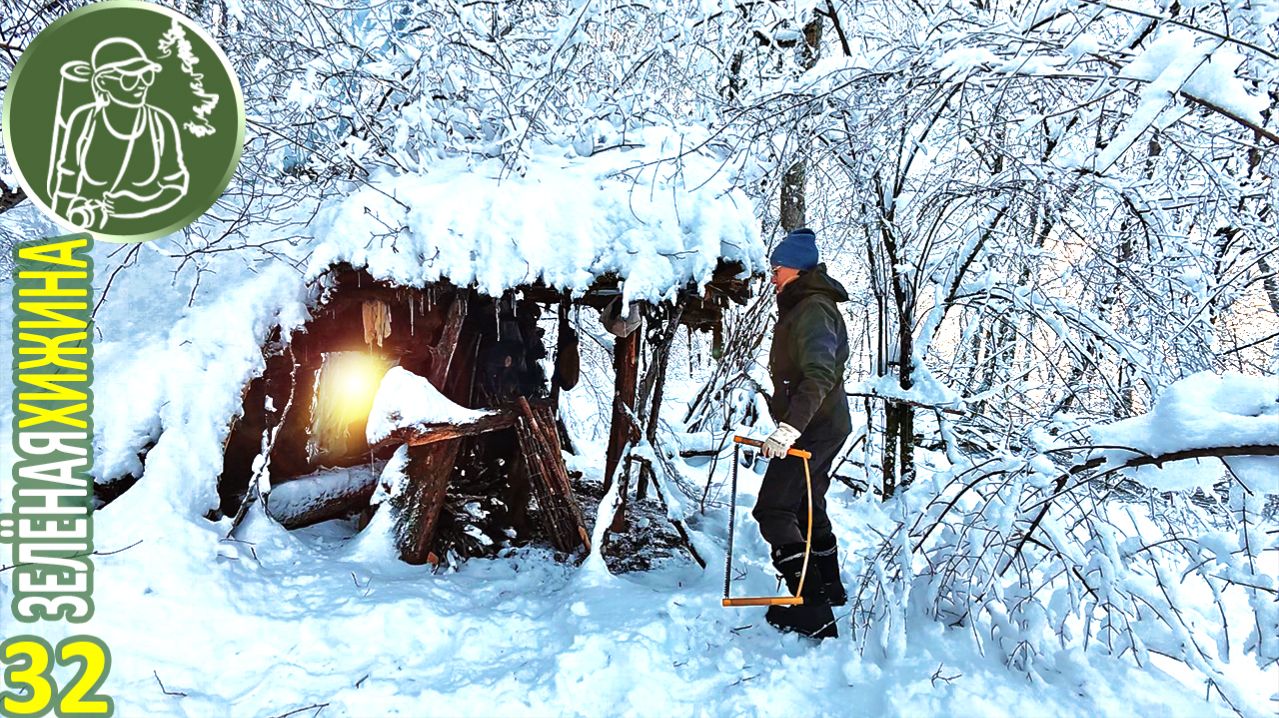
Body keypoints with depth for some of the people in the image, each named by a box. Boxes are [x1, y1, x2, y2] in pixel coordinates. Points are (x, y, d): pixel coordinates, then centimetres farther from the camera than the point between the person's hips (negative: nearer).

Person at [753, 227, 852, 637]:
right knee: (806, 507, 22)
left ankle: (813, 609, -10)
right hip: (821, 426, 11)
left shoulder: (813, 309, -18)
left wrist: (790, 426, -37)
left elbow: (819, 375, -30)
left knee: (773, 510, -11)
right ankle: (829, 589, 37)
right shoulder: (802, 307, 17)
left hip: (814, 429, -11)